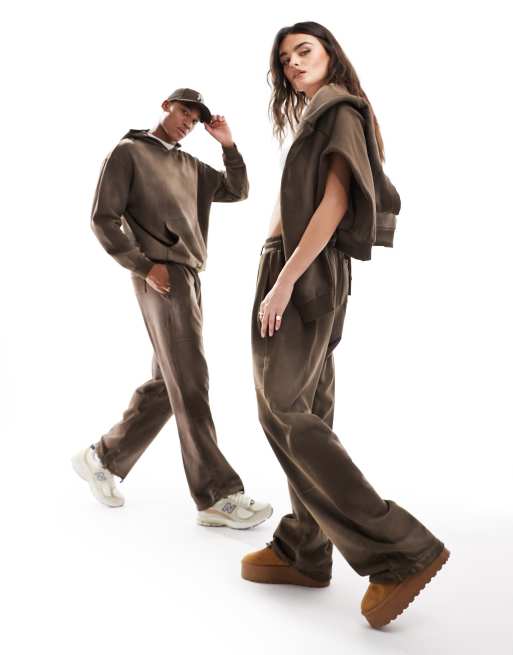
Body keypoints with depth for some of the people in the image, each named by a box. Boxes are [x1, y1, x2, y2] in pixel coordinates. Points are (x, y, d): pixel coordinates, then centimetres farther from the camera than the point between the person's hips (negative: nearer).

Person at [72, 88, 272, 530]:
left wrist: (228, 144, 9)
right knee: (190, 382, -13)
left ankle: (102, 459, 23)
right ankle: (218, 495, -13)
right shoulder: (128, 152, 3)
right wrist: (145, 266, -14)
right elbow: (103, 219, -5)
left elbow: (238, 192, 20)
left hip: (189, 278, 8)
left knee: (167, 384, 9)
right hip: (161, 276, -8)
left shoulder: (191, 167, 24)